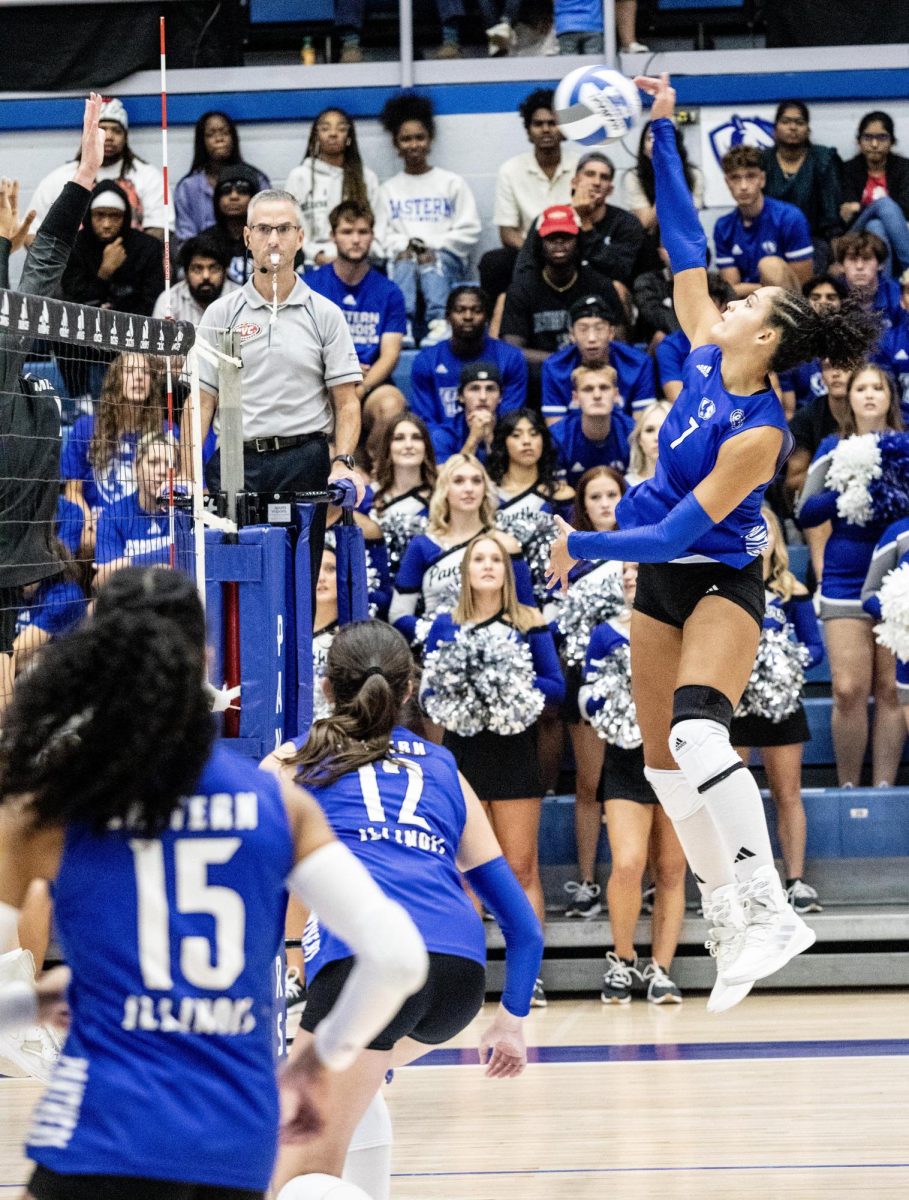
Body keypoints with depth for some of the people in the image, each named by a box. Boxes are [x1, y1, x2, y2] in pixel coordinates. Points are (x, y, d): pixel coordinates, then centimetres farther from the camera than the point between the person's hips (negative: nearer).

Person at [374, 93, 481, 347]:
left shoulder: (451, 183, 14)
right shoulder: (388, 190, 20)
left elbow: (469, 231, 4)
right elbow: (382, 236, 10)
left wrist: (431, 244, -9)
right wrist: (406, 245, -12)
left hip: (446, 255, -1)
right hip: (402, 256, 1)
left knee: (433, 261, -36)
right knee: (405, 262, -35)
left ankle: (440, 323, -57)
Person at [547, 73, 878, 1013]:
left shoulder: (759, 433, -24)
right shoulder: (705, 356, -5)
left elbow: (680, 531, -24)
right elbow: (685, 251, 3)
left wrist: (583, 547, -18)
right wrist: (663, 136, 0)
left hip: (719, 583, -8)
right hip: (659, 581, 8)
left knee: (695, 731, -30)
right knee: (661, 756, 12)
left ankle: (767, 907, -35)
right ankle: (725, 914, 25)